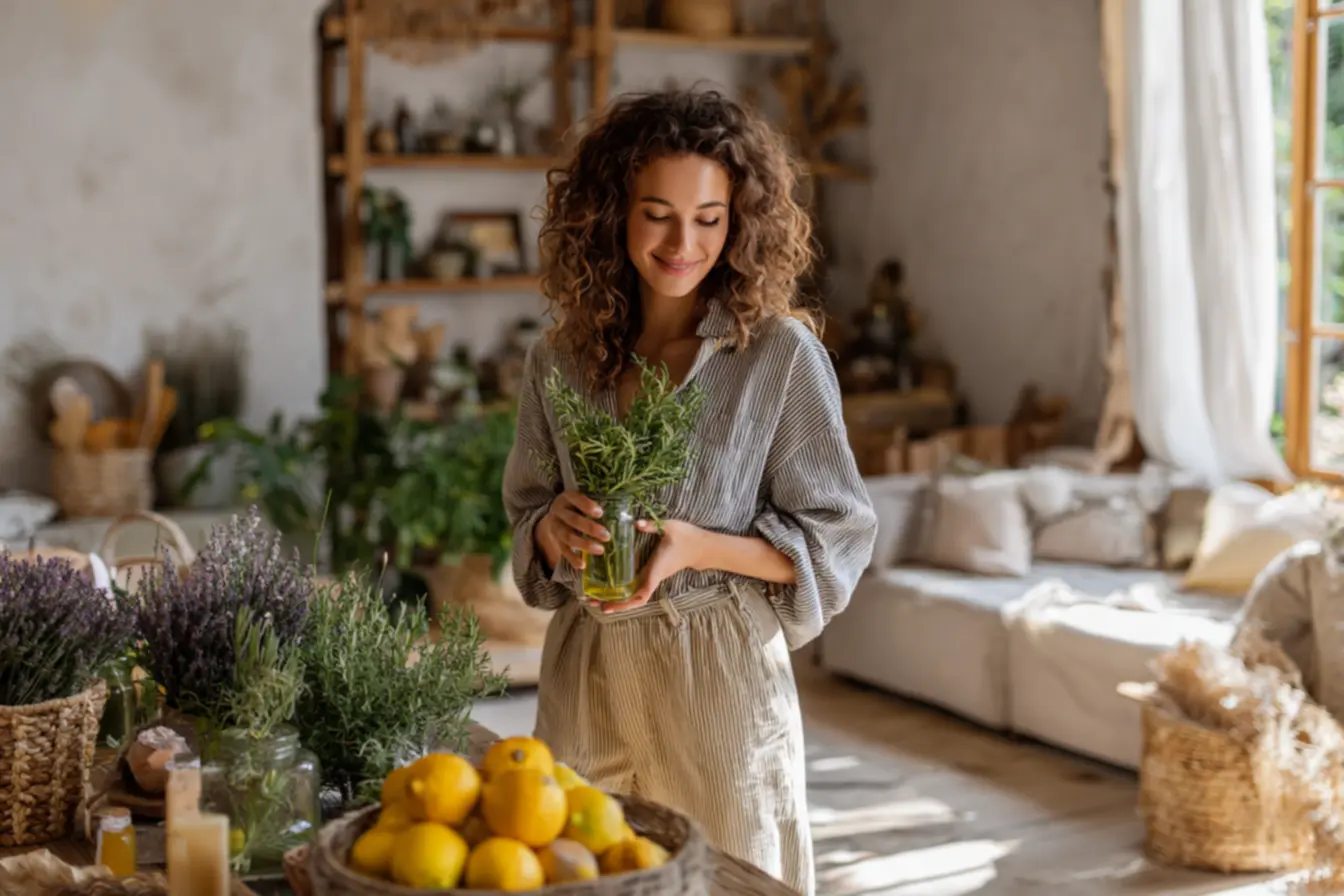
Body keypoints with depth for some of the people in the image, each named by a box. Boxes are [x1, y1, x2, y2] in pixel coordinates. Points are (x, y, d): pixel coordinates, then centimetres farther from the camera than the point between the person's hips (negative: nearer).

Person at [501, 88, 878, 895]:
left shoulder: (782, 355, -7)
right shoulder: (561, 360, 4)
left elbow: (837, 538, -4)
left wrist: (699, 546, -19)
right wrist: (553, 526, -10)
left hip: (719, 676, -3)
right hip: (586, 673, 3)